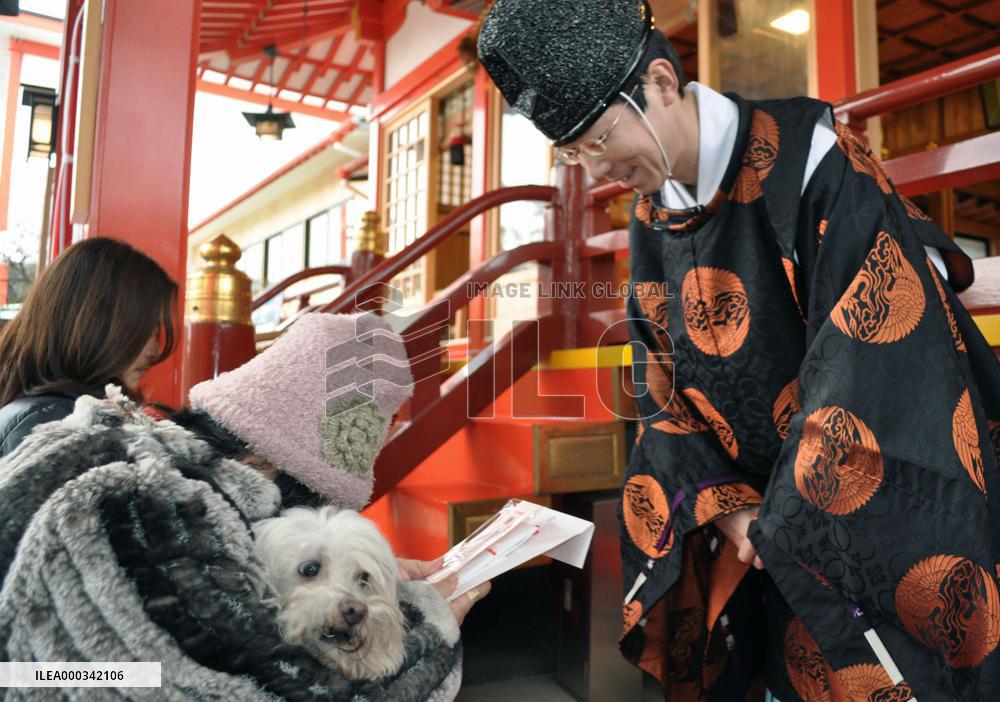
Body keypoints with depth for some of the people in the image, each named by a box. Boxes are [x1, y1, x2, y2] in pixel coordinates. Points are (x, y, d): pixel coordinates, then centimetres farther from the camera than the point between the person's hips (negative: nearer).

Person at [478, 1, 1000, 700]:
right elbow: (666, 388, 2)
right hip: (775, 513, 5)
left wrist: (785, 527, -16)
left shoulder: (811, 162, -21)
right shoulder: (653, 216, -2)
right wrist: (722, 504, -10)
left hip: (885, 506, -4)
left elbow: (881, 366, -23)